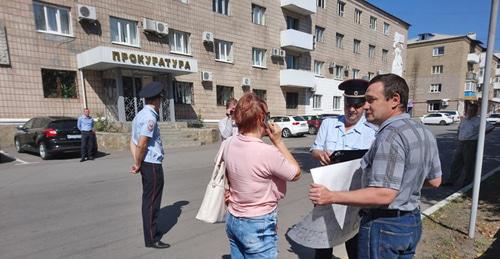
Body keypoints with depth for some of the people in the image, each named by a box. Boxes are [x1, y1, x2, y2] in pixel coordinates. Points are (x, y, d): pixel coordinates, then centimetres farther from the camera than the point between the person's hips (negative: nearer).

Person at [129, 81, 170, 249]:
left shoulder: (140, 115, 12)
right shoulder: (150, 117, -18)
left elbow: (133, 142, 10)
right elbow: (142, 145, -22)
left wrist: (137, 163, 3)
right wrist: (138, 164, -9)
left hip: (146, 163, 10)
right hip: (152, 164, -10)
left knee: (149, 200, 20)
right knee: (152, 202, 2)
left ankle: (152, 231, 36)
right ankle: (151, 239, 15)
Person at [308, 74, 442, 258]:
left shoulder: (390, 135, -25)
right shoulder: (424, 132, 5)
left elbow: (384, 194, -29)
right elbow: (434, 181, 13)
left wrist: (331, 197, -27)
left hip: (384, 226, -9)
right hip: (412, 222, 9)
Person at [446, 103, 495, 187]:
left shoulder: (478, 121, -10)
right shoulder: (464, 119, 11)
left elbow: (491, 127, -18)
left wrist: (480, 134, -10)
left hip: (471, 144, -7)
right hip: (461, 143, 7)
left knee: (469, 164, 3)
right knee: (456, 163, 9)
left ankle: (467, 183, 18)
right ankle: (451, 181, 15)